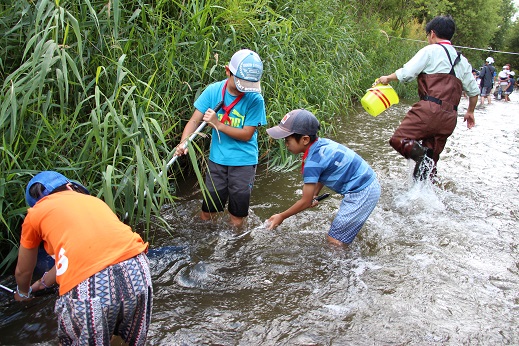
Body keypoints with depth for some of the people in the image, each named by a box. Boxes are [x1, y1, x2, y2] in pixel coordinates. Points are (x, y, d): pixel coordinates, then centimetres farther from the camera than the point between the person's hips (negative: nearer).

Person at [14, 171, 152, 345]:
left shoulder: (35, 213, 21)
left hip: (86, 284, -3)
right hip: (135, 266, 4)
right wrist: (43, 282, 61)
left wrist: (23, 293, 58)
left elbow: (23, 271, 35)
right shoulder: (93, 200, 31)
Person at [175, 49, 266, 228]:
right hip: (217, 159, 2)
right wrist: (184, 142, -23)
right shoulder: (213, 90, -6)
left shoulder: (255, 99, -13)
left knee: (237, 218, 8)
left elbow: (247, 134, -12)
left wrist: (218, 124, -20)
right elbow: (194, 120, -6)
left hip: (243, 161, -2)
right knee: (207, 212, 12)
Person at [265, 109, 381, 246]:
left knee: (334, 240, -2)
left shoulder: (312, 162, -24)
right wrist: (312, 195, 9)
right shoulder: (321, 143, 0)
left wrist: (281, 216, -2)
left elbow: (305, 202, -14)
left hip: (362, 194, -9)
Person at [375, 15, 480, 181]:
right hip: (449, 117, 7)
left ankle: (421, 155, -34)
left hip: (430, 109, -7)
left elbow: (406, 73, -6)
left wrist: (387, 78, 12)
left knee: (399, 139, -9)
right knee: (432, 157, 13)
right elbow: (474, 91, 25)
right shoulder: (462, 60, 23)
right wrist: (470, 111, 41)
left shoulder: (431, 51, 3)